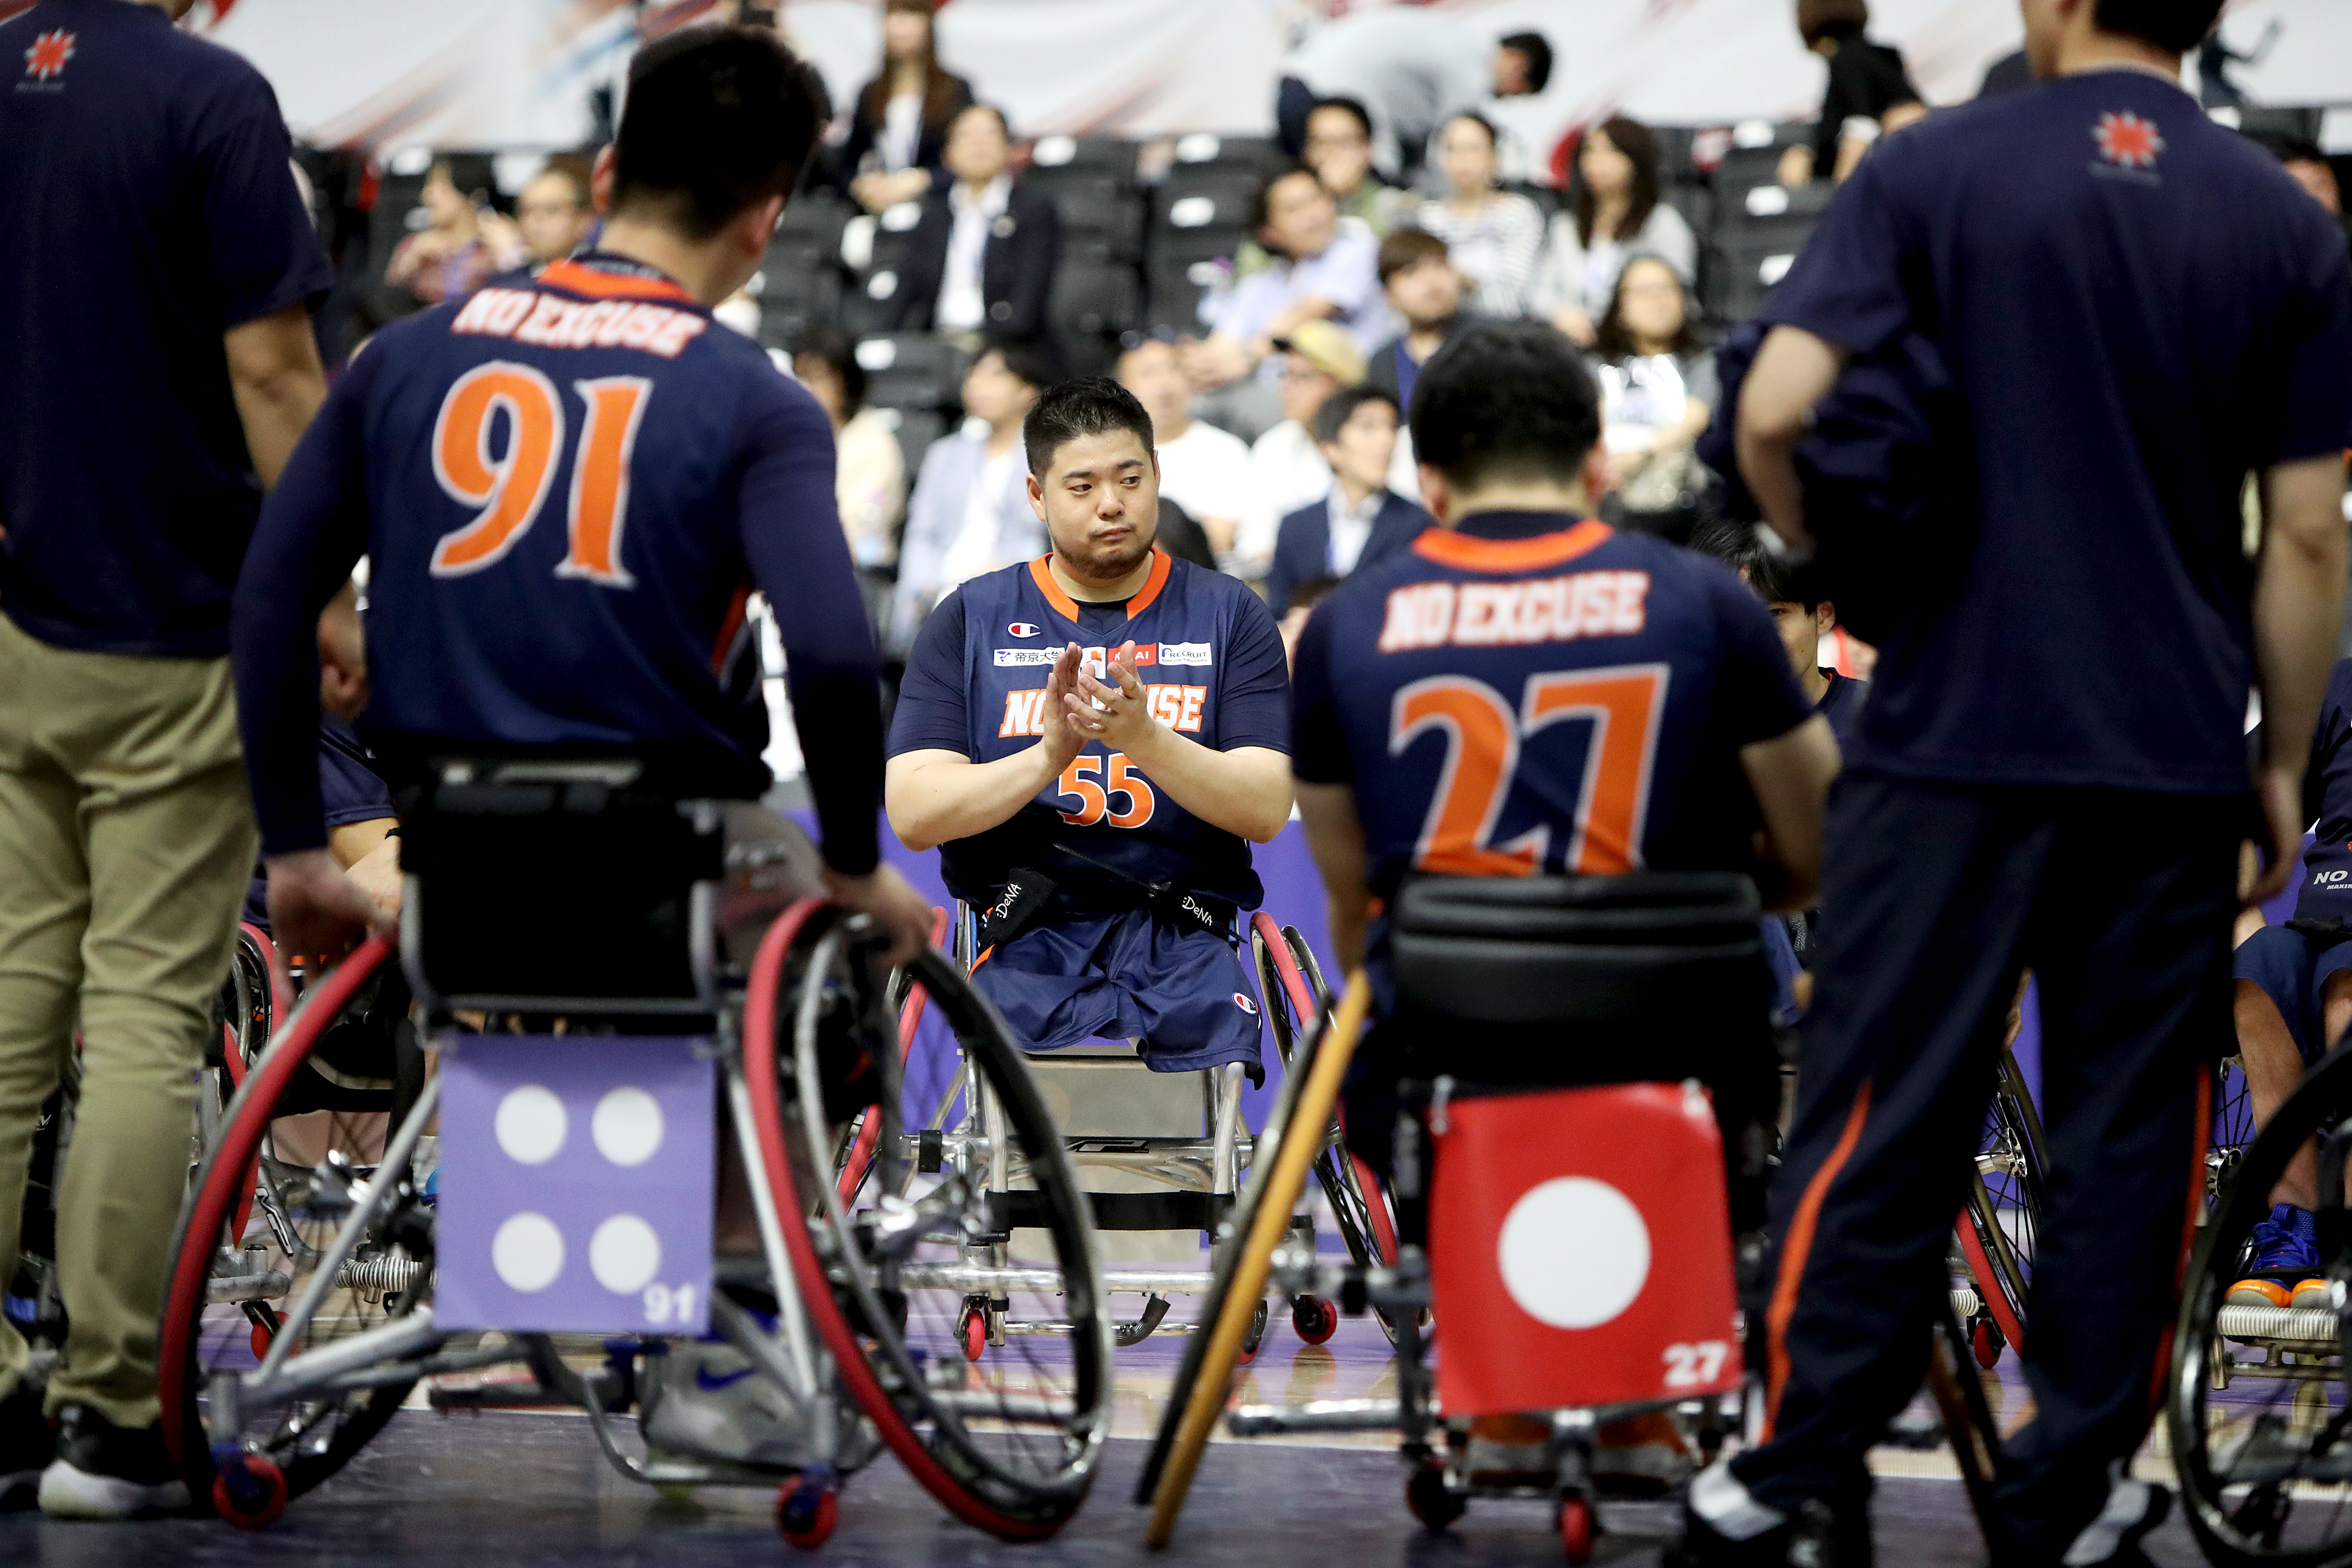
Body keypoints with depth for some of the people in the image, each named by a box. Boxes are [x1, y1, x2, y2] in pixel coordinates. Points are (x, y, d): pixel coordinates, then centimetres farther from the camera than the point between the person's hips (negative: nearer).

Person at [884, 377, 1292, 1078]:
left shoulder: (1229, 614, 12)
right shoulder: (970, 619, 12)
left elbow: (1267, 810, 0)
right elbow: (912, 815, 1)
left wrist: (1146, 741, -17)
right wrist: (1047, 758, -16)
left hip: (1183, 938, 1)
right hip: (1027, 941, -1)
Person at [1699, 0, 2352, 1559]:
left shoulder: (1931, 172, -4)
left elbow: (1775, 411, -12)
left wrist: (1832, 554, 8)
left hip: (1954, 731, -1)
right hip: (2172, 753, 1)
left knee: (1884, 1110, 4)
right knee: (2128, 1127, 7)